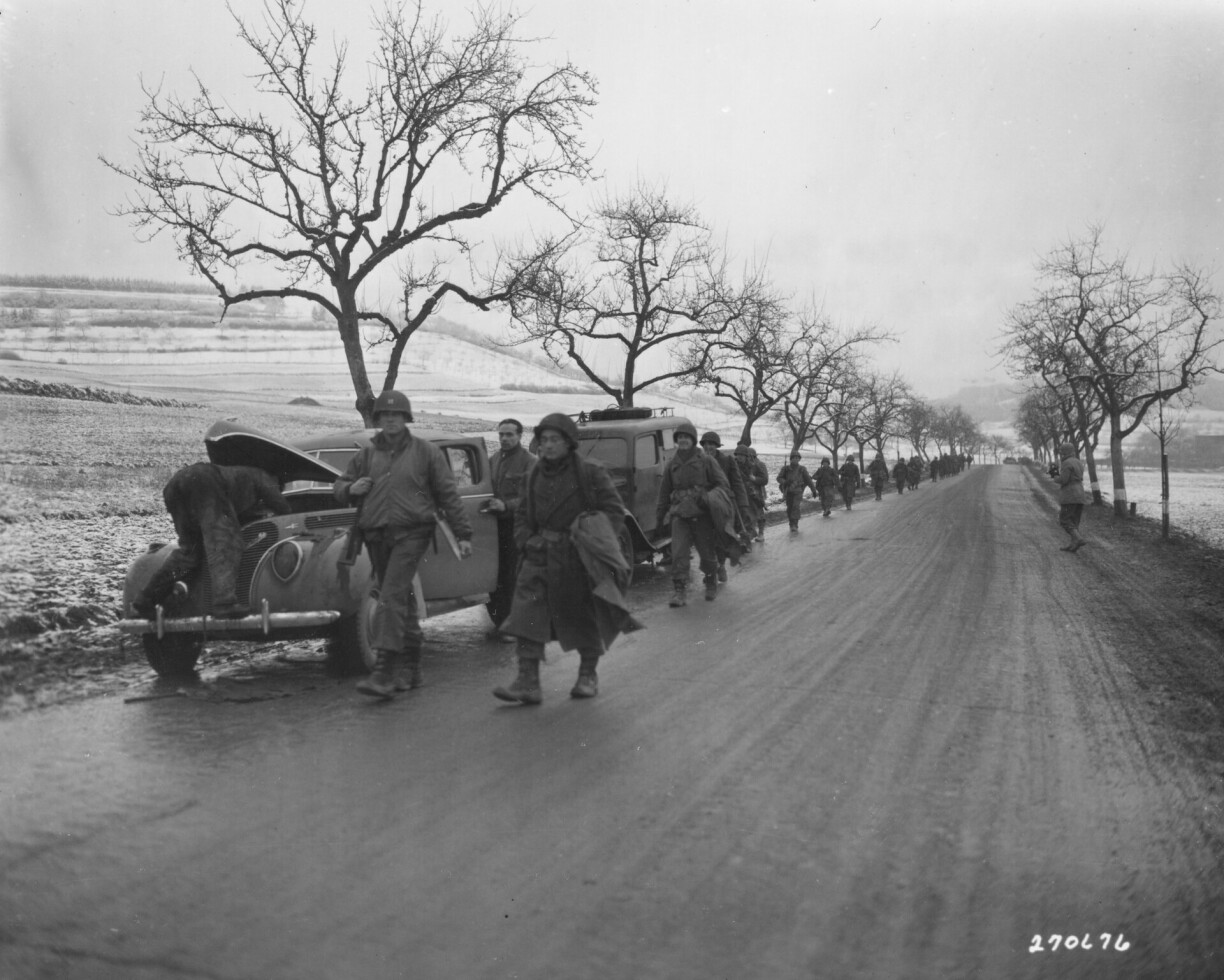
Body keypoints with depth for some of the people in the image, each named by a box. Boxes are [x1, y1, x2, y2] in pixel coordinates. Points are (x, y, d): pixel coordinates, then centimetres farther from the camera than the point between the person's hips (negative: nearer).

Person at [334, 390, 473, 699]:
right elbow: (339, 487, 20)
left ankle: (384, 672, -21)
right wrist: (351, 488, -4)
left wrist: (463, 534, 1)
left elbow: (448, 494, 4)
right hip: (376, 535, 5)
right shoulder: (366, 454, 14)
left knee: (392, 597, -17)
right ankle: (410, 671, 21)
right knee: (402, 602, 12)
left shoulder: (426, 451, 4)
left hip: (411, 532, -5)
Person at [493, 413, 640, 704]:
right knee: (527, 611, -10)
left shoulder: (590, 472, -5)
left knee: (584, 615, 9)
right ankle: (528, 681, -11)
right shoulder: (534, 475, 9)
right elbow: (522, 515, 18)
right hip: (542, 555, 4)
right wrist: (527, 541, 2)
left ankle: (588, 676, 28)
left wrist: (595, 542, -14)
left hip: (580, 557, -3)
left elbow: (614, 511, -4)